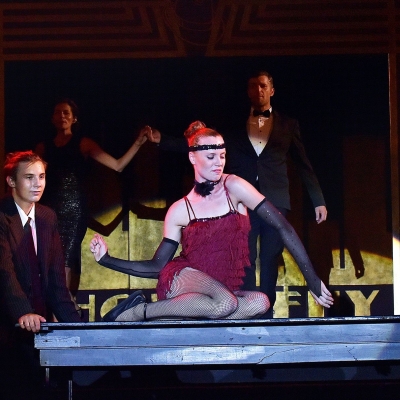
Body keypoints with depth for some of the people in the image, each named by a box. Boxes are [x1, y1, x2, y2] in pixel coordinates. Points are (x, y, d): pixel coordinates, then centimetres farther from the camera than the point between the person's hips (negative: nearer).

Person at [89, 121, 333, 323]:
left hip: (226, 290, 3)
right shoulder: (180, 210, 2)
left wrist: (312, 279, -12)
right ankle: (139, 310, -25)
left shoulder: (234, 188, -2)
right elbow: (158, 267, 7)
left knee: (261, 302, -31)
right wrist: (107, 260, -4)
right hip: (182, 280, -3)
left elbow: (283, 226, -6)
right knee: (225, 303, -37)